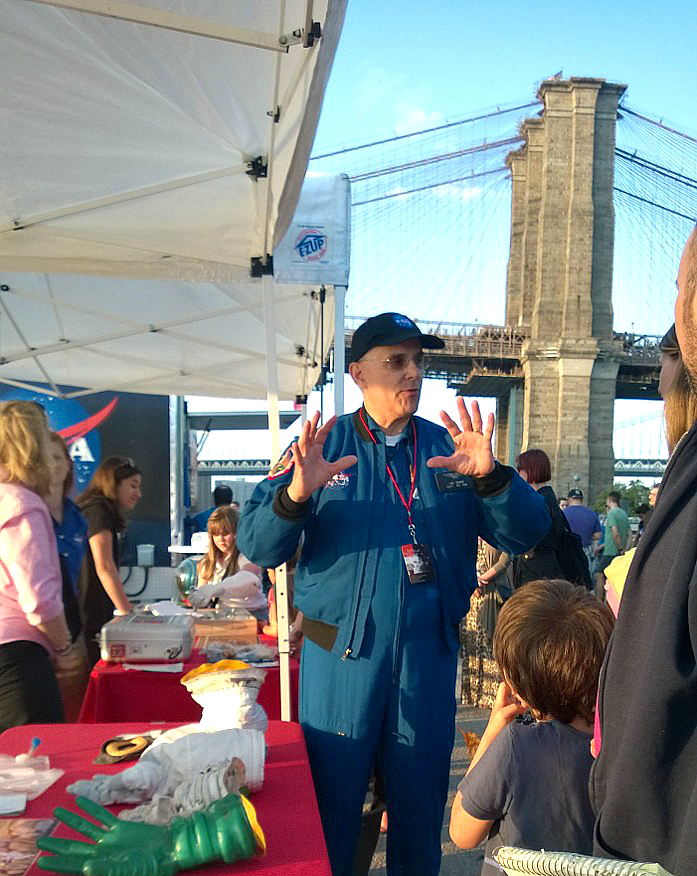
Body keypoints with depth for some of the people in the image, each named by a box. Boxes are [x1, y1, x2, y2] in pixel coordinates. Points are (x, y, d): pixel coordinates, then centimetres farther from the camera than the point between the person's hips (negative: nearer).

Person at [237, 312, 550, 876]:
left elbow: (525, 534, -4)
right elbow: (257, 546, -10)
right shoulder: (322, 445, -1)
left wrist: (490, 476, -23)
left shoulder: (450, 448, 4)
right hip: (341, 657, -2)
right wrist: (295, 496, -30)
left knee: (421, 812, 16)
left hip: (430, 658, 2)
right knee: (330, 812, 10)